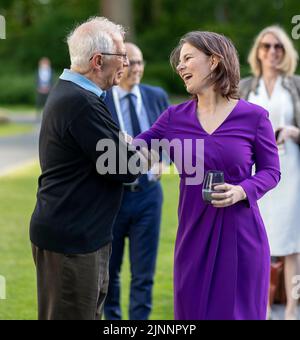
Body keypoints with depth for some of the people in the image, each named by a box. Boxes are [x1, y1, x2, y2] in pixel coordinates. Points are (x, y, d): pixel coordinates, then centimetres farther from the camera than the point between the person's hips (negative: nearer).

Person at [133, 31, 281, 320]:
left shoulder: (253, 116, -5)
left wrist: (242, 191, -16)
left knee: (237, 312, 5)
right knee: (193, 312, 9)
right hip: (194, 232, 3)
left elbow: (271, 171, 1)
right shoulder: (174, 117, 3)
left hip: (239, 233, -3)